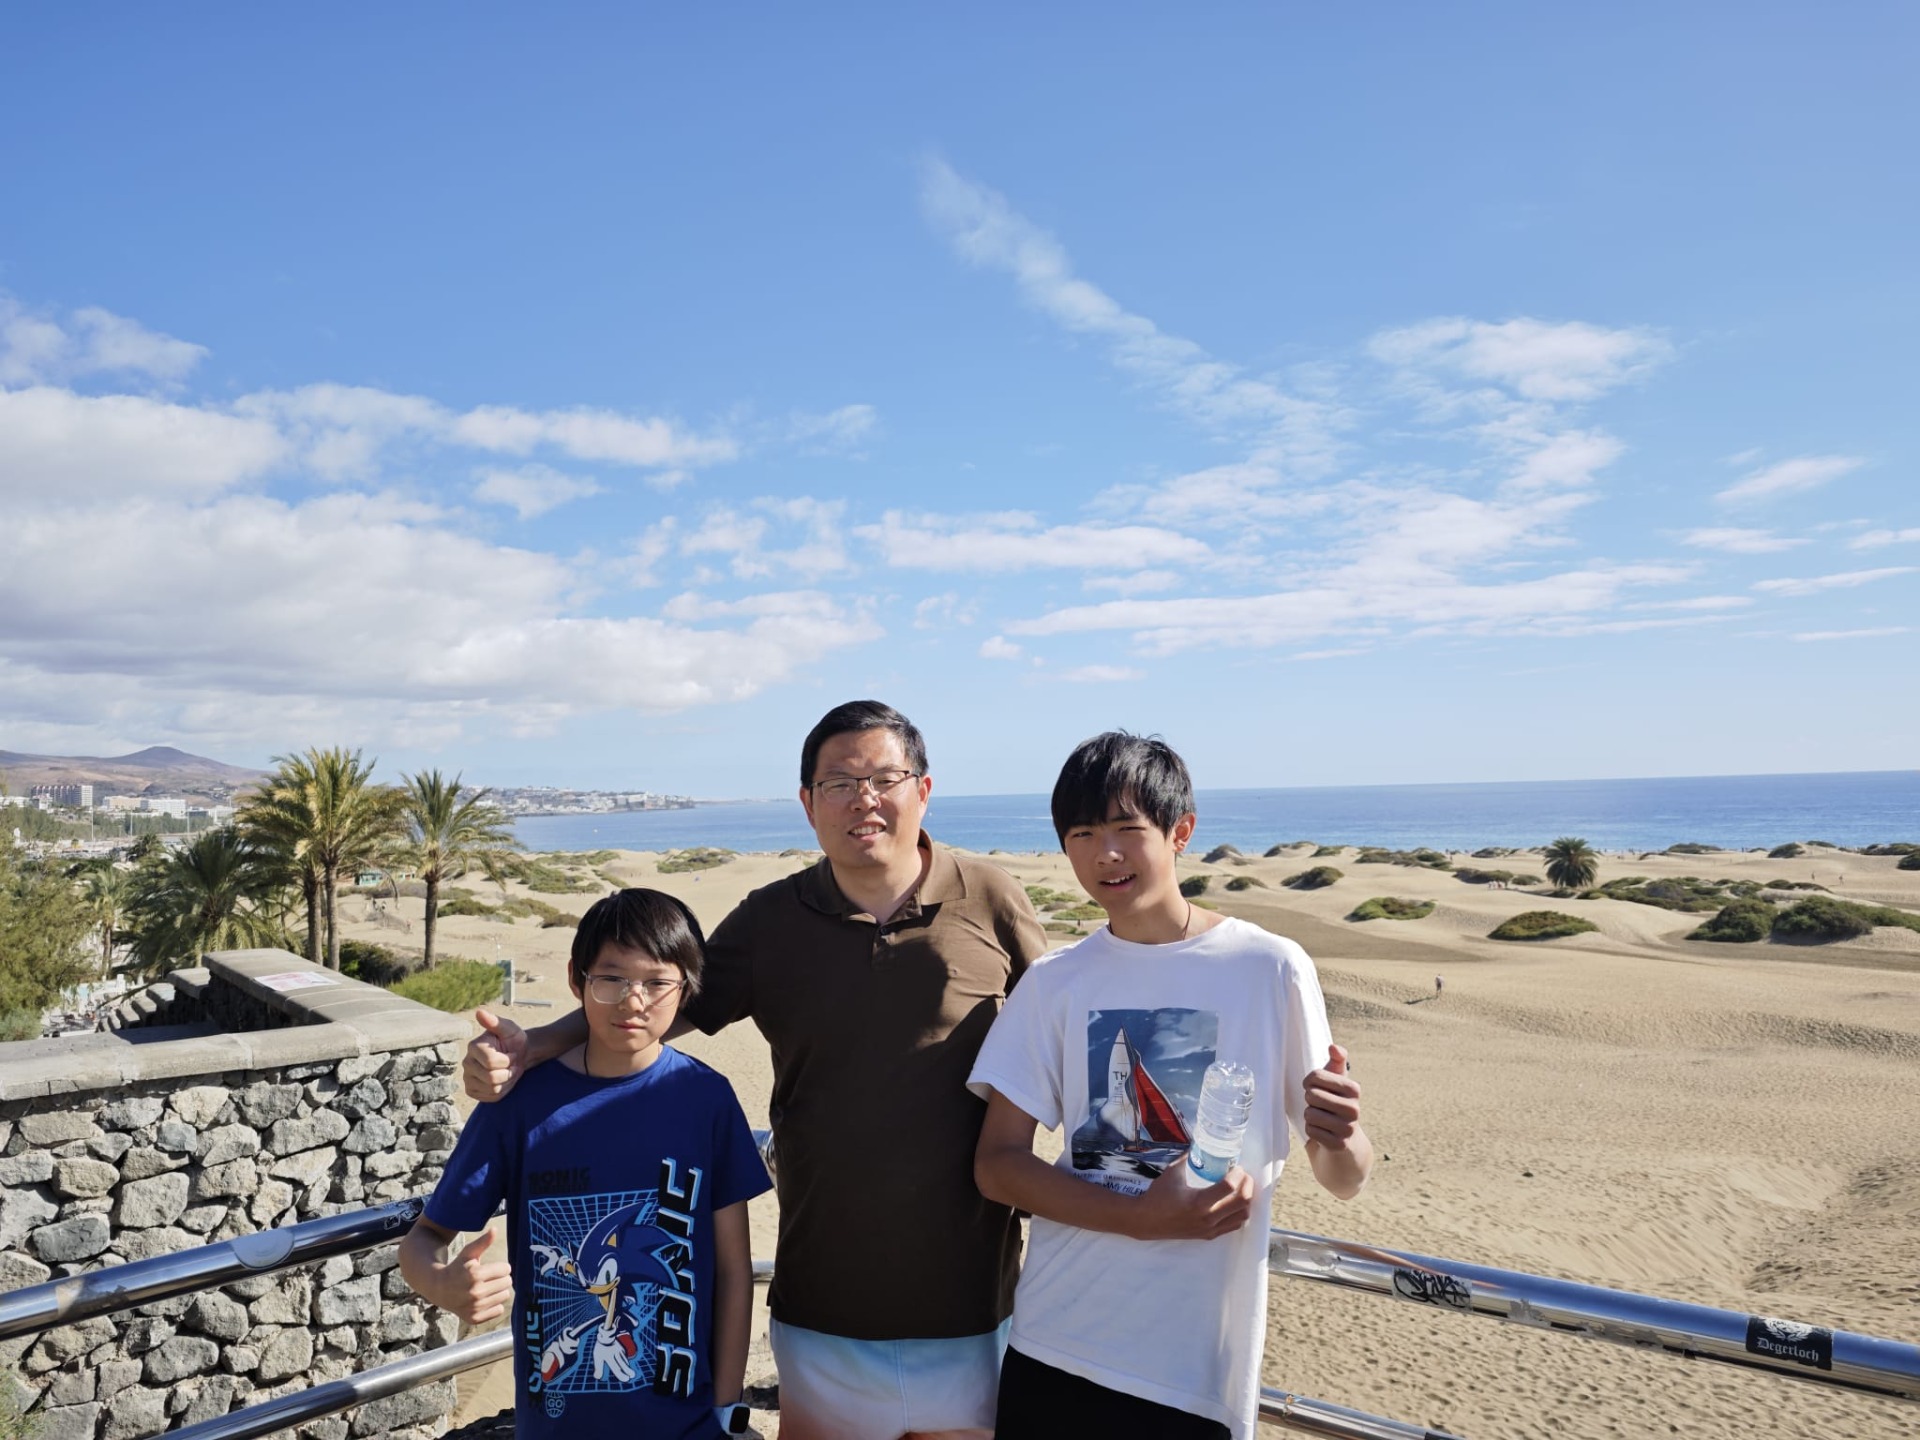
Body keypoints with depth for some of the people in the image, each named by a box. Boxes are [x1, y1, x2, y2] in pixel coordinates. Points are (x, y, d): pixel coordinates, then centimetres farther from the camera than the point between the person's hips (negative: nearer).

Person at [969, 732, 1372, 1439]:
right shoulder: (1054, 983, 1)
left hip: (1200, 1368, -1)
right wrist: (1144, 1218, -16)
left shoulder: (1272, 969, -6)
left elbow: (1346, 1179, -1)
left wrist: (1337, 1138, -25)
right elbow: (998, 1163, -2)